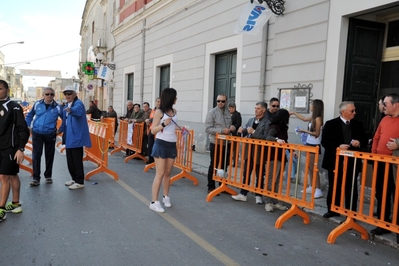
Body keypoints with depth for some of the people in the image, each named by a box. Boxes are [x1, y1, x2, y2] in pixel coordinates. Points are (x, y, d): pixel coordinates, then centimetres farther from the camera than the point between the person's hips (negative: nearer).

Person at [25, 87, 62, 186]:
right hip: (37, 133, 1)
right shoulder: (37, 104, 1)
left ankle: (48, 176, 25)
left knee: (49, 155, 10)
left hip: (50, 134, -1)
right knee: (36, 155, -4)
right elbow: (29, 115, 16)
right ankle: (36, 178, 1)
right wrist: (29, 126, 11)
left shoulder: (57, 107, -5)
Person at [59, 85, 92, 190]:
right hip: (69, 137, 9)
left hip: (77, 136, -9)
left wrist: (71, 110, -57)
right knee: (70, 160, 16)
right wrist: (60, 129, 10)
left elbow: (78, 111, -37)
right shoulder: (66, 106, 16)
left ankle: (80, 182, 4)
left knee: (77, 160, -5)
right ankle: (74, 178, 29)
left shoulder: (78, 103, -12)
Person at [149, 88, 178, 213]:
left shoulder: (174, 111, 9)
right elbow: (153, 130, -12)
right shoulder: (159, 112, -10)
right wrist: (163, 124, -25)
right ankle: (154, 202, 1)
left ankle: (166, 197, 26)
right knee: (160, 173, -6)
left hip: (172, 145, 6)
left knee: (168, 173, 12)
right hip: (161, 145, -6)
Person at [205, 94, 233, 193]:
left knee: (224, 165, 13)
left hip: (226, 143, 6)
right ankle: (211, 187, 13)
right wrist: (222, 130, -23)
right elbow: (208, 129, -17)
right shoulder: (211, 112, -9)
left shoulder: (228, 113, 9)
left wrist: (232, 128, -4)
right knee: (214, 165, 3)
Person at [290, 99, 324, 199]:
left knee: (313, 168, -7)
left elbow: (317, 134, -17)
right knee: (310, 167, 12)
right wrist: (294, 113, 32)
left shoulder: (318, 119, -16)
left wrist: (304, 131, -15)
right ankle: (311, 187, 20)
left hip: (314, 146, -8)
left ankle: (318, 190, -3)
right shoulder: (313, 117, 8)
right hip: (309, 144, 8)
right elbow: (304, 119, 28)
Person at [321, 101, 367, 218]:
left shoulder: (358, 124, 7)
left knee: (351, 190, 4)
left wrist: (359, 143, -10)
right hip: (335, 162, -1)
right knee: (334, 188, 11)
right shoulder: (331, 124, -3)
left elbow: (364, 140, 12)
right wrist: (338, 147, -21)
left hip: (352, 163, 2)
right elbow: (324, 142, -7)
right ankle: (333, 210, 26)